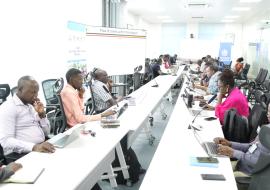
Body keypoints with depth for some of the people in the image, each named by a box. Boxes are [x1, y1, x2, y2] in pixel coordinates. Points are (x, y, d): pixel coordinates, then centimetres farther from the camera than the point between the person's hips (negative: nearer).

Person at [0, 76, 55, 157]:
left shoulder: (31, 106, 15)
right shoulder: (8, 107, -8)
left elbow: (46, 132, 18)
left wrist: (42, 114, 1)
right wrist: (34, 147, -33)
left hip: (42, 150, 8)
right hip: (23, 155, -8)